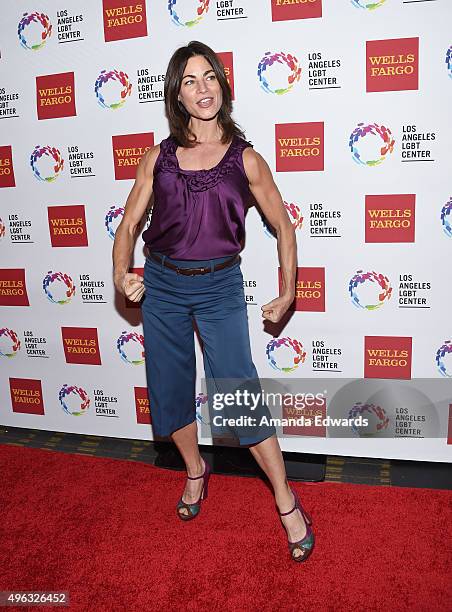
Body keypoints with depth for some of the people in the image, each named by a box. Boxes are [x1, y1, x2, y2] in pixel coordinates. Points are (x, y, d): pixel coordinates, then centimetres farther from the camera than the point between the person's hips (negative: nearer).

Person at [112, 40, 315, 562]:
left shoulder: (244, 159, -1)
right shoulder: (158, 157, 4)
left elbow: (283, 227, 7)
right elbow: (128, 225, 6)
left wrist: (287, 293, 5)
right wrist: (121, 275, -12)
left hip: (220, 287, -3)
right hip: (162, 285, 3)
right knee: (171, 392, 13)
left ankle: (286, 501, 11)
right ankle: (196, 472, 39)